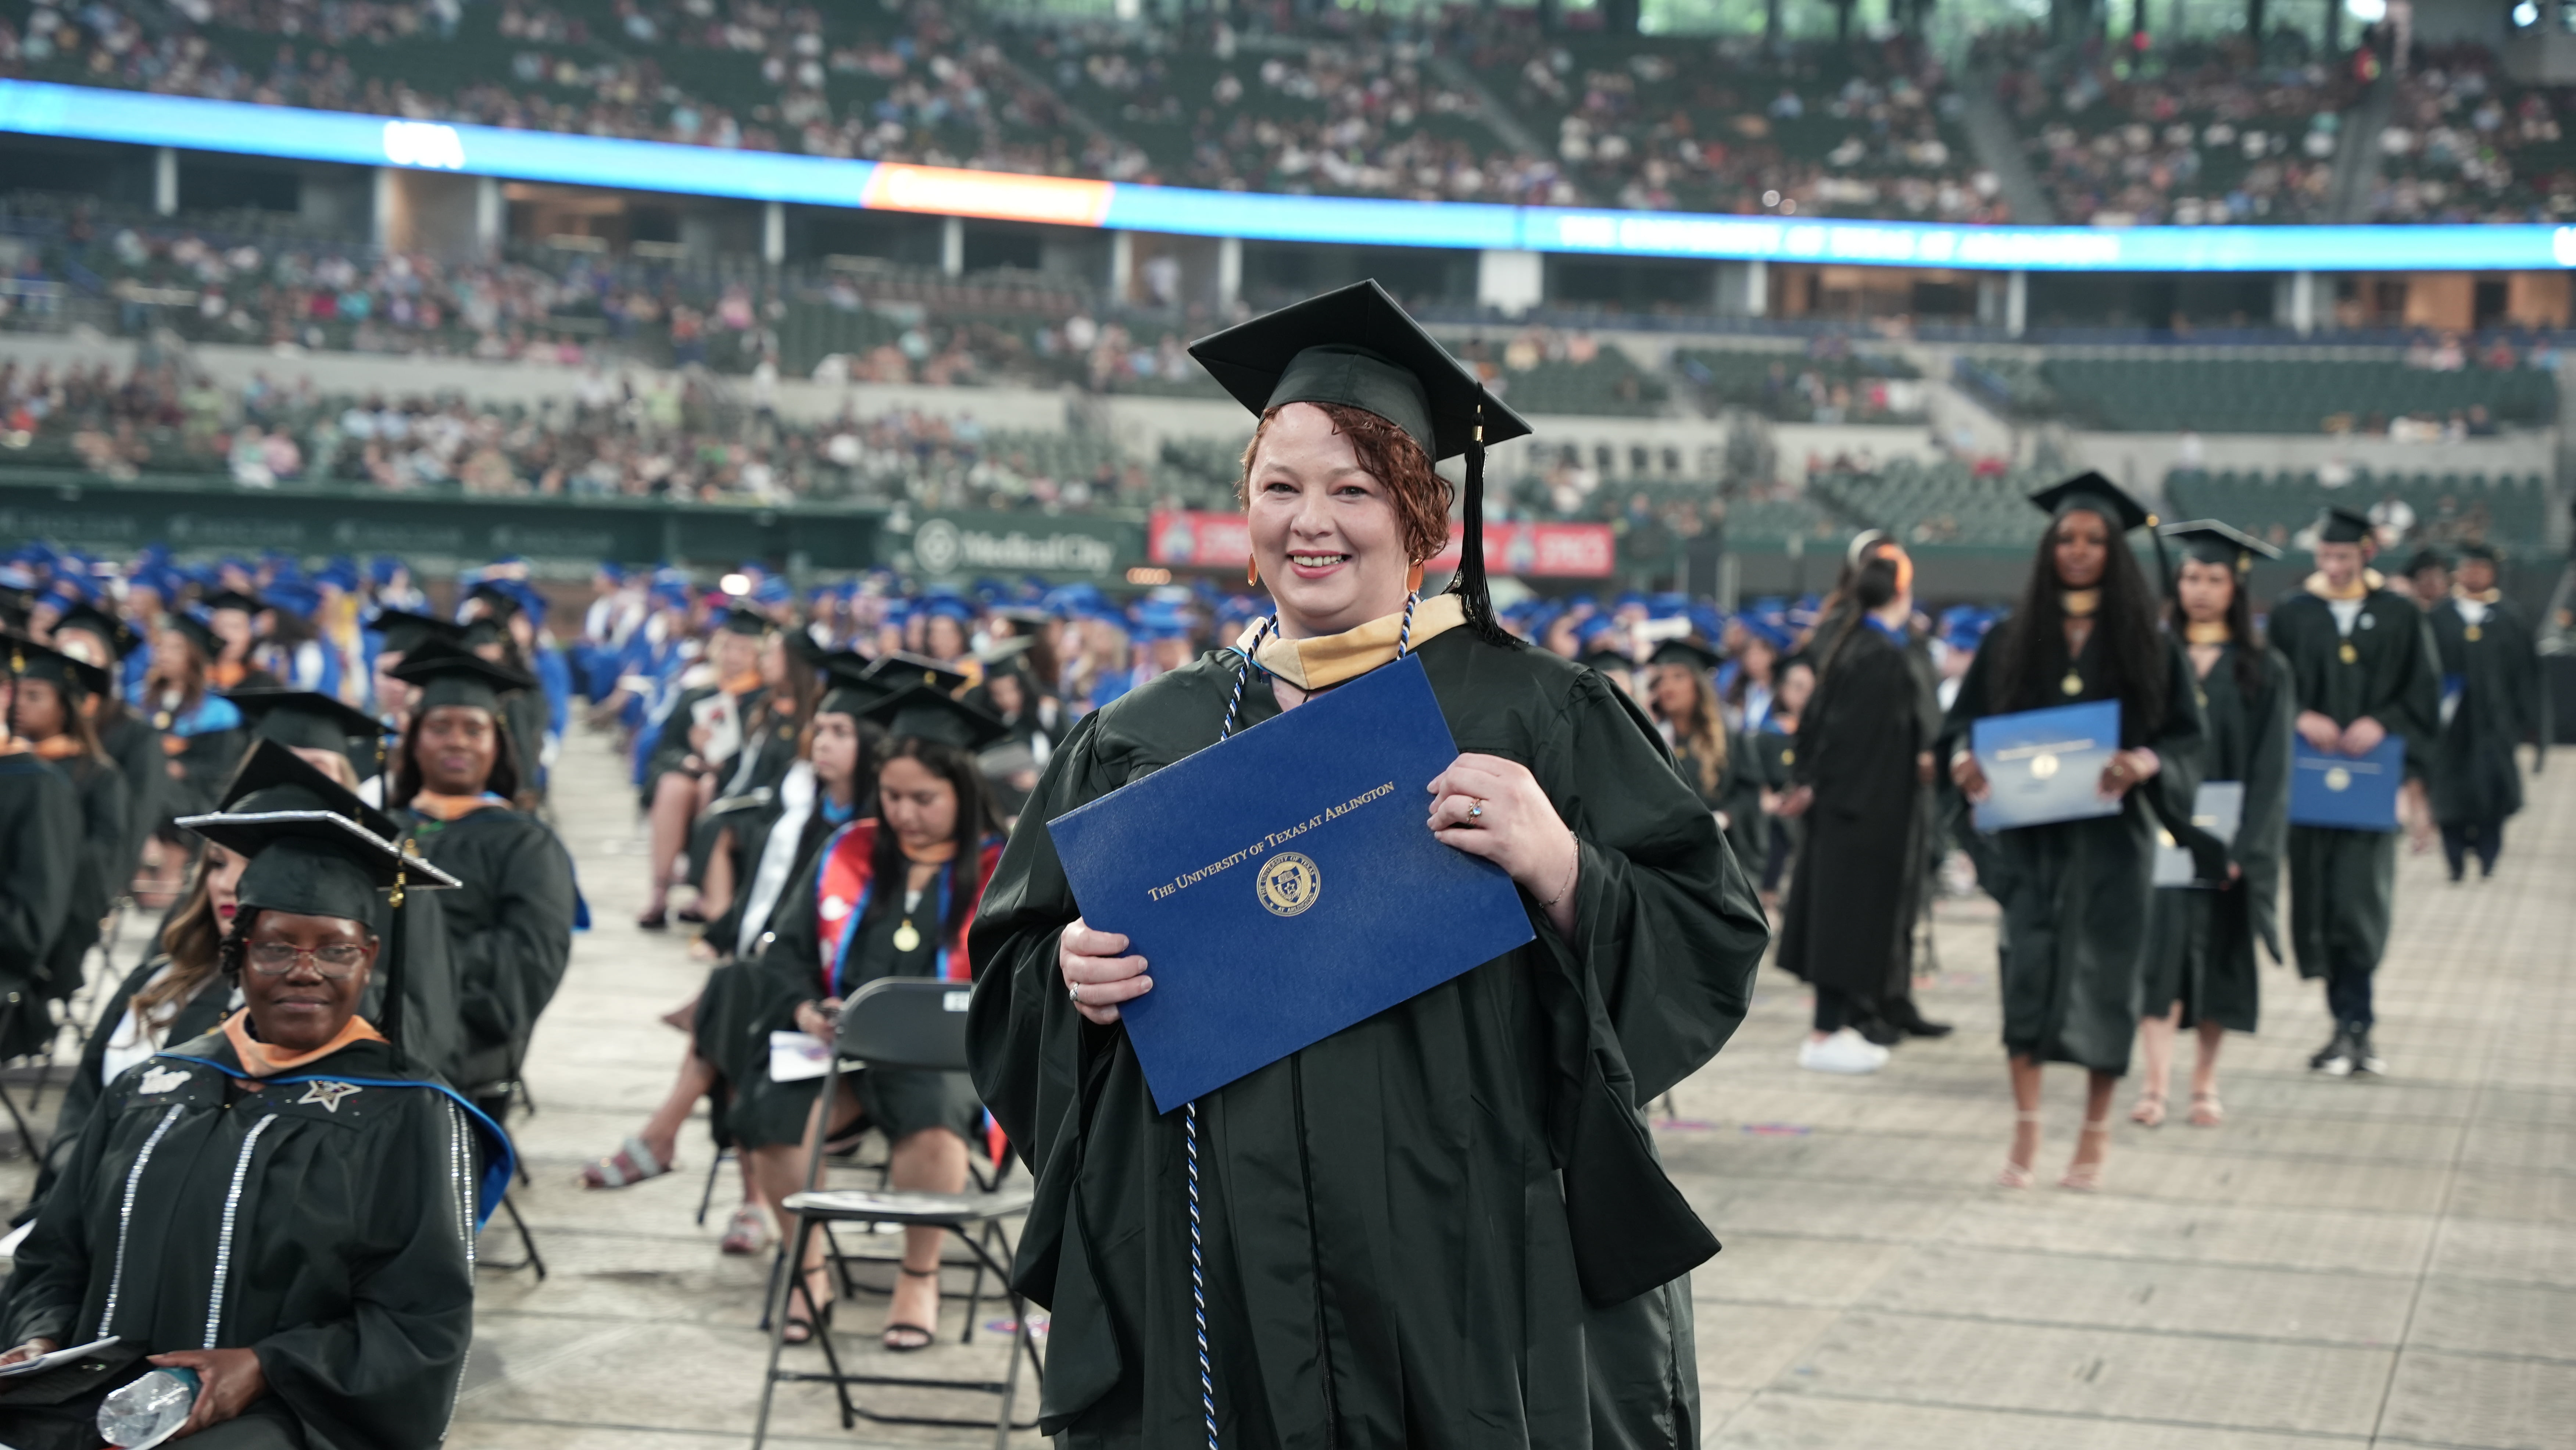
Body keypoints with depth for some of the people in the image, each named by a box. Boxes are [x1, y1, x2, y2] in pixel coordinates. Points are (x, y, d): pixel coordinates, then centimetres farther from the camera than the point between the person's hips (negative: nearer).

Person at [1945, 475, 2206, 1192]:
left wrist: (2145, 763, -19)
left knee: (2102, 975, 1)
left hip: (2111, 831, -1)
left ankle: (2095, 1131, 14)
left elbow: (2186, 736, 1)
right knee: (2026, 967, -6)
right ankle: (2025, 1126, -1)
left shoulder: (2147, 644, 4)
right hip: (2028, 831, 1)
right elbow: (1966, 717, 10)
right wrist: (1965, 758, -12)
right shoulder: (2012, 640, 8)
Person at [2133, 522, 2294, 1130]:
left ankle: (2205, 1082, 16)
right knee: (2161, 943, -10)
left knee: (2217, 957, 6)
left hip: (2226, 834, 0)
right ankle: (2155, 1084, -13)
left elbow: (2270, 767, -2)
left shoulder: (2263, 670, 2)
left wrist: (2243, 846, -11)